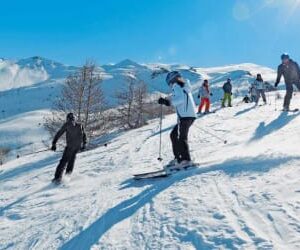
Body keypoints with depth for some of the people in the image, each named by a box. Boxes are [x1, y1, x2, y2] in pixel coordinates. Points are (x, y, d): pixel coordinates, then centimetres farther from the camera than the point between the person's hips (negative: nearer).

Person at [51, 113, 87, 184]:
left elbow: (59, 134, 0)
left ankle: (58, 177, -10)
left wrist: (54, 143, 2)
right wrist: (84, 144, 28)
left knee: (64, 160, -3)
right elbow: (84, 135, 19)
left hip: (70, 145, -4)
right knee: (72, 156, 29)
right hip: (78, 146, 4)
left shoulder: (67, 124, 3)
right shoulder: (80, 125, 14)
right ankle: (69, 170, 25)